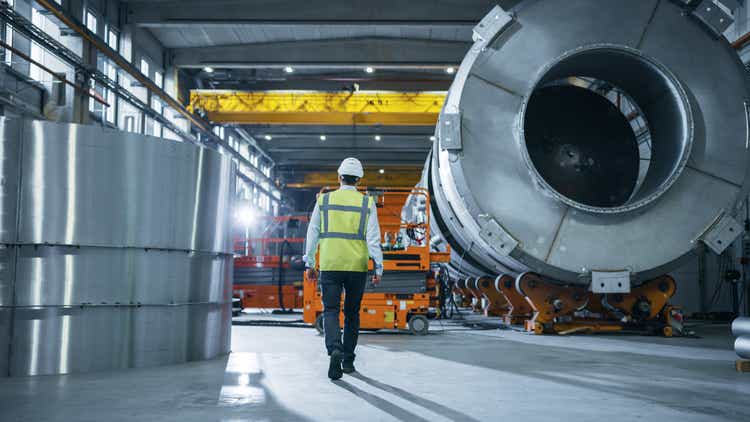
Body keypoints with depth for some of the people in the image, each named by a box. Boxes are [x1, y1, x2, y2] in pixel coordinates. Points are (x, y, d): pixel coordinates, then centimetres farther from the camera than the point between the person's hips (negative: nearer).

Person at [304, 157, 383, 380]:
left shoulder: (324, 200, 3)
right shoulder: (367, 203, 1)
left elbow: (313, 234, 4)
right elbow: (373, 238, -5)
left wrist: (309, 264, 12)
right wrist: (378, 268, -3)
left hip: (330, 265, -1)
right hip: (357, 267, 1)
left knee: (331, 311, 1)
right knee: (352, 313, 13)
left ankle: (335, 349, -25)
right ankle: (348, 360, 18)